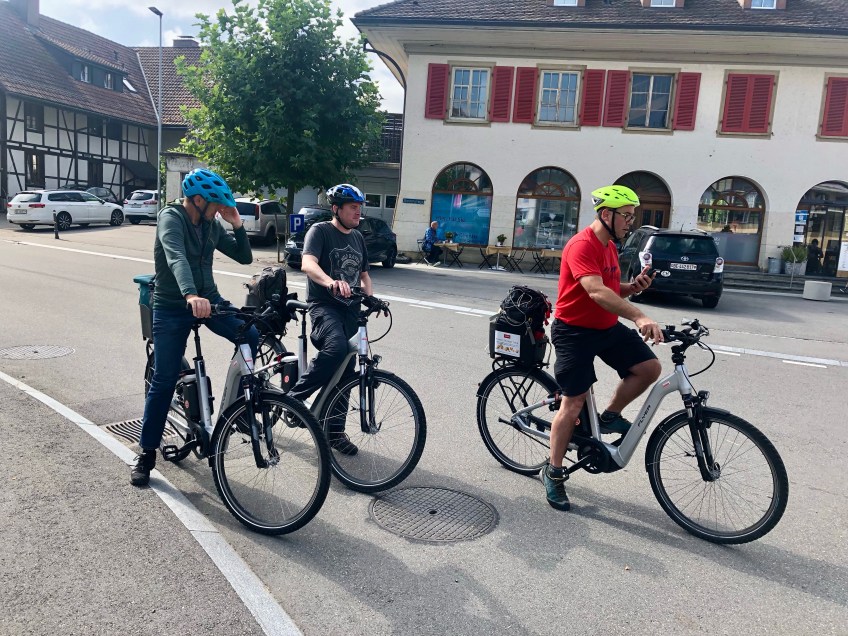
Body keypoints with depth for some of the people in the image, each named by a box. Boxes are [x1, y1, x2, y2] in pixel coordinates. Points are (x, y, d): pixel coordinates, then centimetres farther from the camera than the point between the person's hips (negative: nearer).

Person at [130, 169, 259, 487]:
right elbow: (175, 257, -35)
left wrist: (237, 224, -10)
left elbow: (245, 257, 5)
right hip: (172, 308, -5)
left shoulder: (212, 225, 3)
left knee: (252, 336, -18)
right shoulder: (170, 217, -15)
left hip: (208, 300, 5)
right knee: (164, 381, -2)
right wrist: (190, 295, -52)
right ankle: (146, 453, 14)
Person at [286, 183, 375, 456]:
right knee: (336, 347, -35)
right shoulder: (320, 231, -5)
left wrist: (370, 298, 4)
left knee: (344, 372, 6)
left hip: (350, 310, 7)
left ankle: (335, 431, 17)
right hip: (324, 306, -7)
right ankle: (294, 397, -18)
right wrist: (331, 282, -44)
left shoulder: (358, 237, 16)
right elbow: (307, 264, -23)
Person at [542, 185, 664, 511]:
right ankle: (553, 473, 13)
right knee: (573, 403, -3)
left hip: (607, 327, 8)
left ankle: (610, 416, 16)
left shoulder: (610, 246, 9)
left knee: (650, 367, -6)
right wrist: (640, 317, -46)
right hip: (574, 331, -8)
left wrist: (634, 287, -4)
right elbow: (597, 291, -36)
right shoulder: (582, 245, -21)